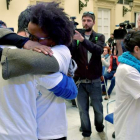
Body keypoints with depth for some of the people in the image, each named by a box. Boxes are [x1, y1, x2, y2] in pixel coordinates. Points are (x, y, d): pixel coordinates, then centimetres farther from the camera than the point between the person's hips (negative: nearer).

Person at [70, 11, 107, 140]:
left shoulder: (99, 37, 1)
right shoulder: (76, 37, 2)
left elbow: (98, 50, -21)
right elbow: (71, 54, -13)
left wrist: (82, 39, -34)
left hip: (94, 81, 0)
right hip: (80, 80, 0)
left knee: (98, 109, 13)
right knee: (83, 110, 10)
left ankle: (100, 129, 39)